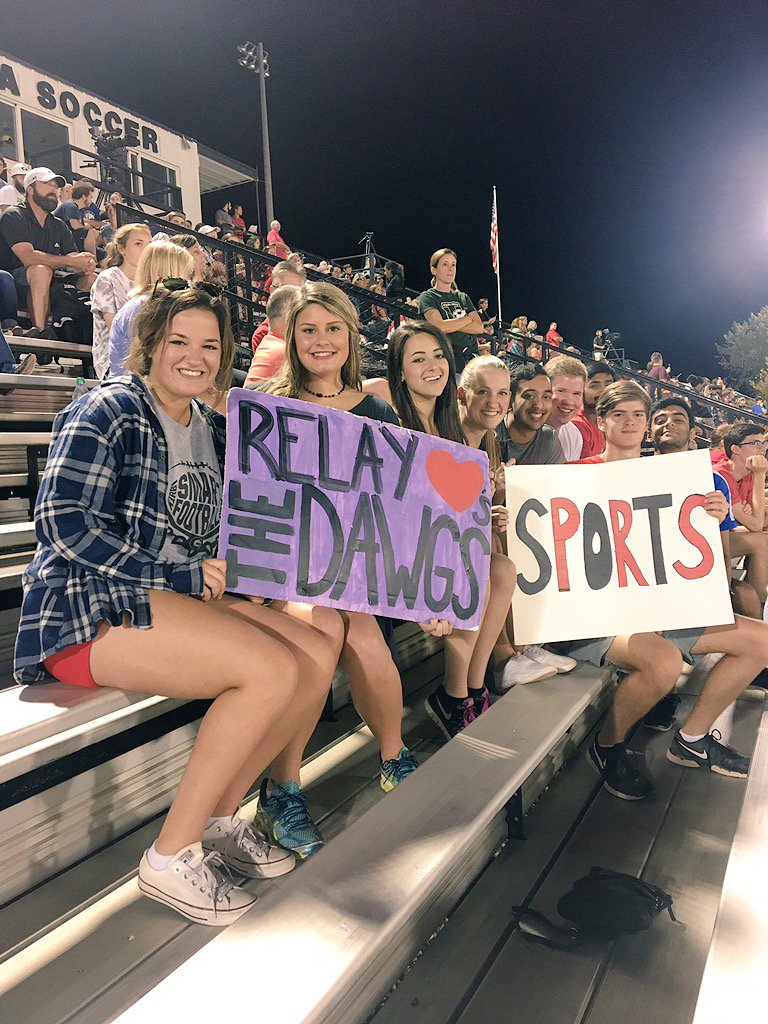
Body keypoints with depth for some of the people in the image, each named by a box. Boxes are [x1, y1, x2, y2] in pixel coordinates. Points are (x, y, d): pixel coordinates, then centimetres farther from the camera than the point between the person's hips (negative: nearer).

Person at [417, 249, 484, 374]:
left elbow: (479, 328, 7)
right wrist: (468, 319, 1)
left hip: (471, 361, 5)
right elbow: (439, 327, -13)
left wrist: (450, 325, -6)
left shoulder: (463, 297, 20)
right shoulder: (427, 297, 4)